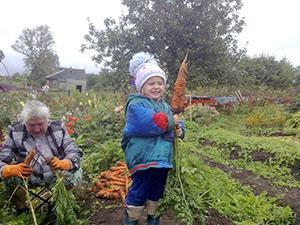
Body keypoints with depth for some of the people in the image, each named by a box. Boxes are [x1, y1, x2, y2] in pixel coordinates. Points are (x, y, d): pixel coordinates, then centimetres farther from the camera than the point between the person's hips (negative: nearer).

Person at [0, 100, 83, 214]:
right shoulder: (15, 133, -14)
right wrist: (12, 169, -43)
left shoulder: (58, 129, -12)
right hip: (27, 178, -1)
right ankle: (21, 209, 2)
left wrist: (62, 164, -38)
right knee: (10, 177, -28)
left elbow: (75, 153, -15)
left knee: (76, 173, -24)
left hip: (56, 176, 1)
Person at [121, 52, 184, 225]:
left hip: (163, 158, 8)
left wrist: (179, 131, -1)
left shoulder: (165, 106, 14)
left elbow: (174, 125, 24)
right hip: (143, 158, -7)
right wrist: (172, 122, -13)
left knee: (156, 191, 21)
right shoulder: (136, 105, -12)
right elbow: (151, 124, -27)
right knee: (139, 192, 2)